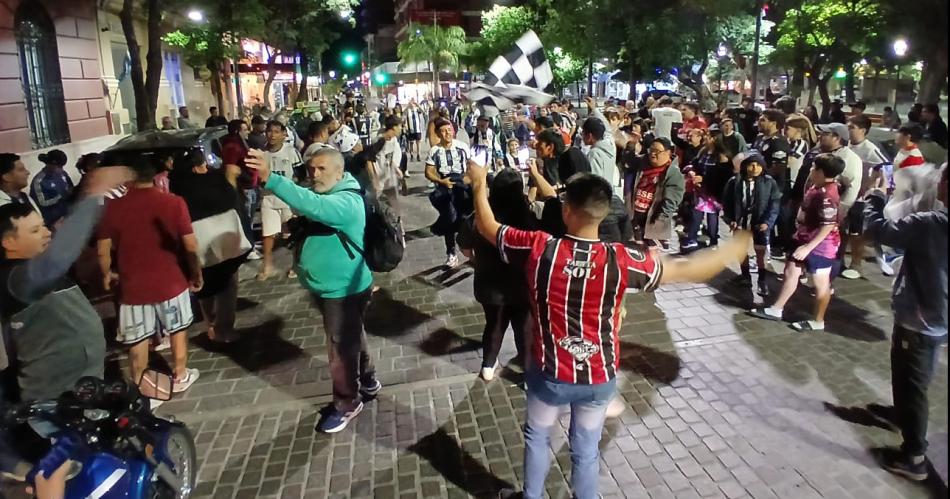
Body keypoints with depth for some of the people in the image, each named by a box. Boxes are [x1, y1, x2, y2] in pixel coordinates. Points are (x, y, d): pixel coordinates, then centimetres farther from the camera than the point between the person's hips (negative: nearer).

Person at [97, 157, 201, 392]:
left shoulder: (113, 207, -11)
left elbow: (103, 251, -5)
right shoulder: (174, 202, -13)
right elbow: (191, 246, -10)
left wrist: (107, 274, 15)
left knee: (137, 340, 15)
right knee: (178, 330, 20)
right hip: (171, 282, 0)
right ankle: (181, 376, 33)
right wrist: (197, 273, 5)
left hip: (133, 286, 0)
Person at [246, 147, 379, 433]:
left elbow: (312, 206, -45)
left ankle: (347, 403, 21)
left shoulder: (347, 202, -26)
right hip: (328, 287, 10)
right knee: (352, 338, 24)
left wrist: (270, 179, -51)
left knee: (341, 347, 3)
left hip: (344, 290, -10)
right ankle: (367, 382, 43)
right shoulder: (324, 196, 8)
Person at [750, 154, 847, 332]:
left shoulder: (827, 195, -26)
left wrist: (808, 247, -28)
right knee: (790, 272, 15)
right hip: (805, 239, 10)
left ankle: (818, 321, 19)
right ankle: (776, 309, 25)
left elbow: (828, 226, -28)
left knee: (821, 283, 5)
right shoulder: (818, 187, 4)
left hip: (820, 244, -10)